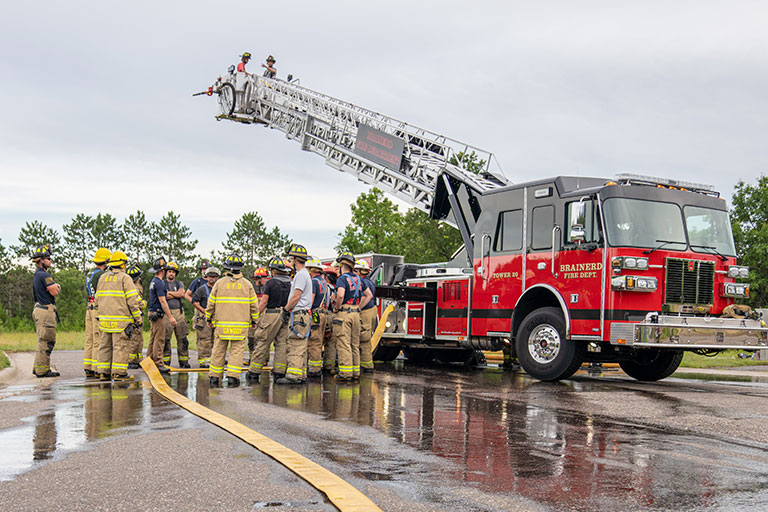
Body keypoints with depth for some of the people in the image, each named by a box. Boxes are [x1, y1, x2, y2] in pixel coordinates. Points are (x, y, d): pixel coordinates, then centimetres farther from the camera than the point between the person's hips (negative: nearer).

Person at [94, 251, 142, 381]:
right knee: (121, 346, -4)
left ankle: (103, 372, 11)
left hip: (104, 318, 6)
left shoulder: (102, 278, 14)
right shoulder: (125, 278, -6)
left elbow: (98, 299, 18)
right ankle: (119, 373, -5)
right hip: (121, 320, -6)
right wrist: (138, 319, -6)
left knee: (105, 345, 11)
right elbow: (132, 300, -10)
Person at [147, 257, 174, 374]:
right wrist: (170, 317, -18)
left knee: (153, 339, 13)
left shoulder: (153, 282, 15)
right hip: (157, 314, -10)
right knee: (159, 340, -9)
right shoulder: (159, 283, -16)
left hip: (153, 313, 10)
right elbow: (162, 301, -19)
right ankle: (158, 363, -9)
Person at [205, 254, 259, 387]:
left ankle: (214, 377, 12)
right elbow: (254, 305, 6)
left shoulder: (219, 283, 2)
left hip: (221, 324, 1)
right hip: (241, 325, -1)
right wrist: (254, 320, 18)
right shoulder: (247, 284, 3)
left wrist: (209, 318, 20)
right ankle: (232, 377, -4)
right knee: (237, 351, 2)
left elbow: (211, 303, 6)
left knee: (218, 350, 8)